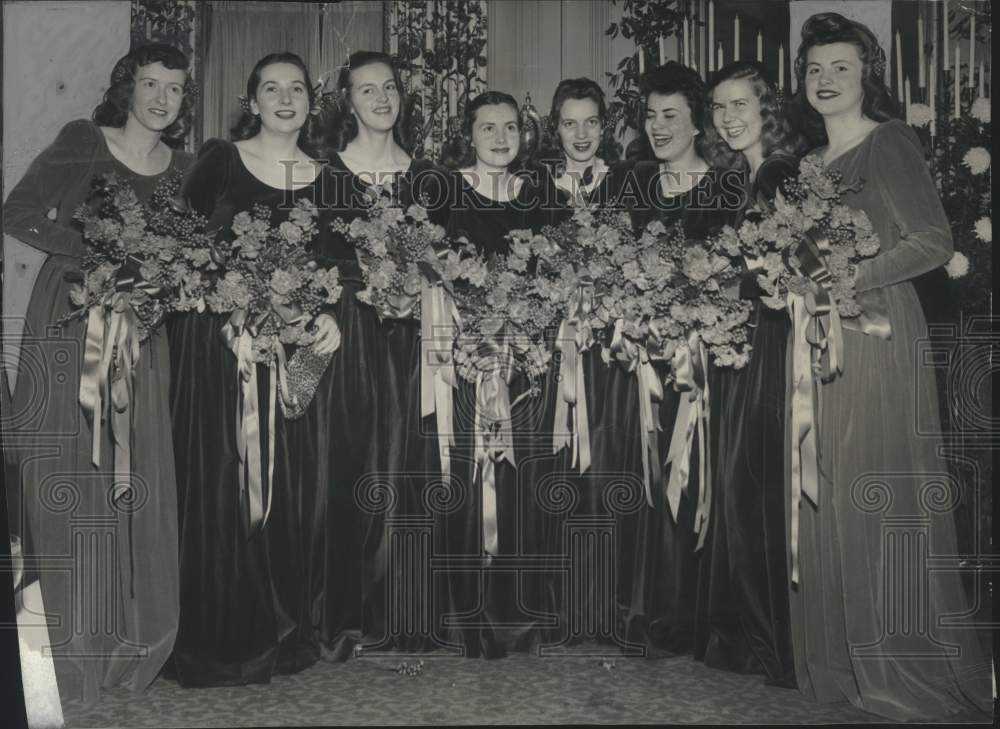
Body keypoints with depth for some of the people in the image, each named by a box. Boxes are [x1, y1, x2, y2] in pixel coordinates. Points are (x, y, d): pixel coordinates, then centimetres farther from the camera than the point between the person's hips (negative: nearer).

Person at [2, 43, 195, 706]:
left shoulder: (184, 166, 12)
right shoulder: (83, 140, 0)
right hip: (72, 323, -3)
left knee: (138, 483, 3)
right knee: (70, 481, -2)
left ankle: (129, 643, 16)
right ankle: (68, 650, 11)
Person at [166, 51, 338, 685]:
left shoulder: (322, 178, 10)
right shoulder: (220, 160, 3)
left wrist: (327, 312, -9)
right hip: (219, 339, -2)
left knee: (286, 484, 3)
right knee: (222, 482, -2)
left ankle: (284, 631, 18)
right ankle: (223, 640, 12)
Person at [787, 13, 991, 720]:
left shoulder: (890, 142, -4)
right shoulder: (815, 161, 18)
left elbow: (934, 241, -13)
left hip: (877, 333, -7)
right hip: (822, 338, 7)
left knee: (877, 500, -4)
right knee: (827, 501, 7)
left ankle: (912, 675, 10)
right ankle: (844, 666, 19)